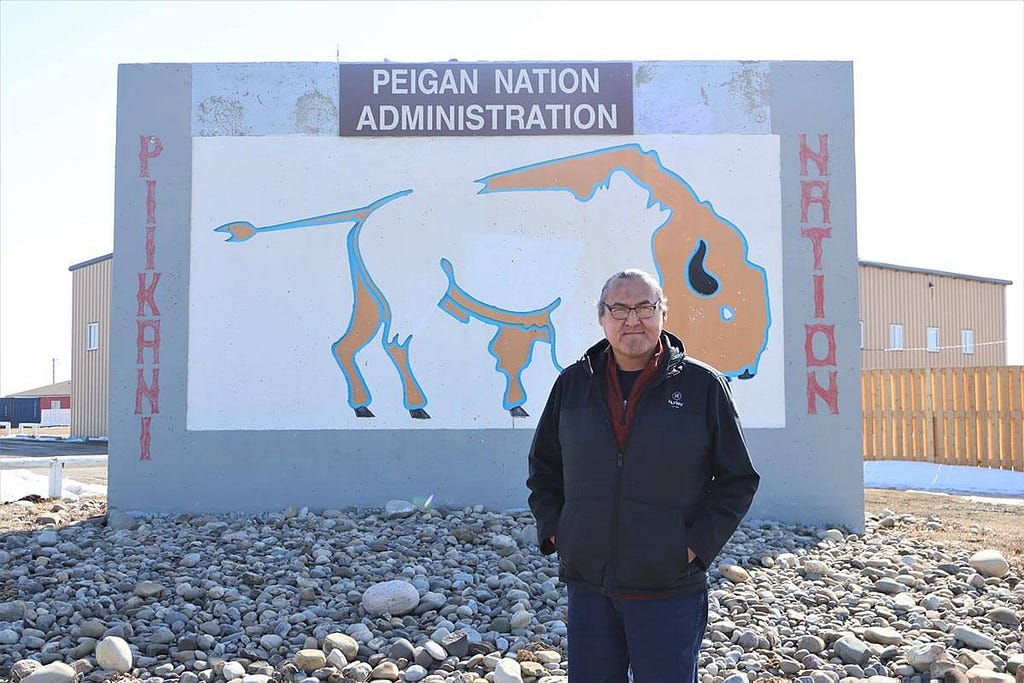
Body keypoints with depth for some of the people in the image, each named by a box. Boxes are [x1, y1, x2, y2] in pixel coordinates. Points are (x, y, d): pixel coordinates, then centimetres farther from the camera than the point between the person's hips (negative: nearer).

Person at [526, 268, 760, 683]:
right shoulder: (572, 384, 6)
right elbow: (543, 469, 17)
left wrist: (696, 546, -7)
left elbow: (737, 479, 1)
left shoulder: (702, 385, -2)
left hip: (669, 591, -3)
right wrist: (552, 532, 4)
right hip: (587, 586, 3)